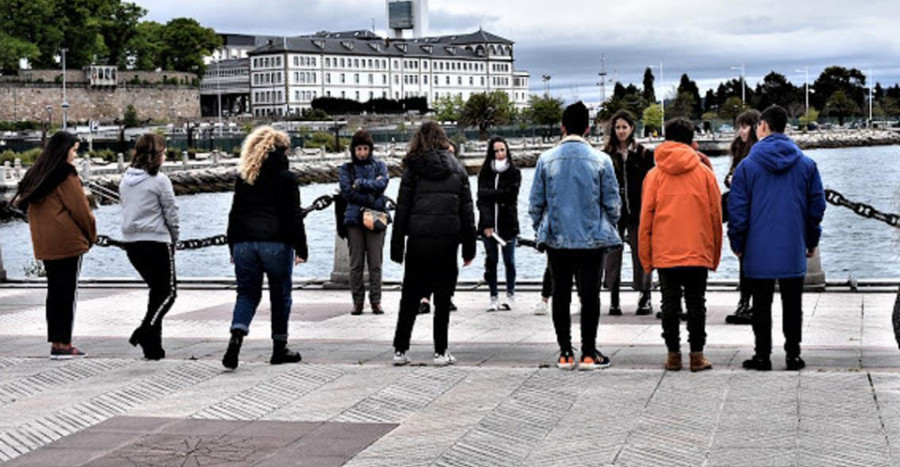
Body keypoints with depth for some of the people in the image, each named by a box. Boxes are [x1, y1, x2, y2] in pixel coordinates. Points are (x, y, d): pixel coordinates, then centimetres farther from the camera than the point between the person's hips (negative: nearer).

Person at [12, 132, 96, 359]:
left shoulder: (37, 174, 12)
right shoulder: (66, 175, -11)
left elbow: (23, 202, 15)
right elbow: (80, 208, -11)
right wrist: (92, 235, 2)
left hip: (44, 244, 8)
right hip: (68, 242, -8)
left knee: (54, 291, 12)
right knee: (68, 292, -3)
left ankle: (56, 342, 14)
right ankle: (64, 344, -3)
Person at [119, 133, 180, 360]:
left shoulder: (126, 179, 9)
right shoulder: (159, 180, -11)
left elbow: (125, 208, 14)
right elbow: (171, 213, -8)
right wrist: (174, 239, 8)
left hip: (130, 242, 7)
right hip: (156, 241, -7)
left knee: (157, 290, 17)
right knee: (167, 292, 3)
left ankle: (153, 347, 13)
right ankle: (144, 333, -16)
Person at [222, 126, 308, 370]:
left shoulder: (244, 178, 11)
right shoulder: (285, 178, -3)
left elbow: (235, 213, 12)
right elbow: (294, 215, -7)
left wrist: (233, 247, 17)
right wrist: (301, 248, -3)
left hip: (244, 242, 4)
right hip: (276, 243, -4)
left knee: (247, 293, 9)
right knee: (280, 295, 9)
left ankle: (236, 335, -17)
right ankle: (279, 348, 16)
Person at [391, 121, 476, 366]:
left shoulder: (413, 168, 1)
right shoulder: (456, 168, 8)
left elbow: (402, 208, 0)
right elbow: (467, 209, 7)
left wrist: (397, 247, 3)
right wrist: (469, 247, 9)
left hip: (419, 240, -1)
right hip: (447, 239, 1)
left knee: (410, 298, 9)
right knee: (443, 298, 7)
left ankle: (400, 350, 10)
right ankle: (441, 352, 8)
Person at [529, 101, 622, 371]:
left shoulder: (546, 160, -2)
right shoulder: (601, 160, -6)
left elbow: (535, 202, 2)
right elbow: (612, 202, -1)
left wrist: (540, 231, 15)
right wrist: (609, 228, 15)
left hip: (556, 238, 1)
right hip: (592, 238, -1)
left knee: (561, 295, 10)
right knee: (590, 295, 6)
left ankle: (565, 353, 13)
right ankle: (588, 353, 7)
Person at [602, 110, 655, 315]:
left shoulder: (643, 154, 5)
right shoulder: (607, 155, 7)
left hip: (637, 212, -1)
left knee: (640, 254, 2)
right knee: (612, 254, 2)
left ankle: (645, 298, 11)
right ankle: (614, 300, 8)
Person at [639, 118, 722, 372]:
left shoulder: (654, 175, 2)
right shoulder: (705, 173, 2)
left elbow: (646, 218, 3)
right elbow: (716, 216, 5)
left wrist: (646, 257, 9)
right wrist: (715, 255, 12)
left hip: (664, 253, 0)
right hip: (698, 253, 0)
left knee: (670, 302, 7)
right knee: (696, 303, 5)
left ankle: (673, 354, 9)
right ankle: (697, 355, 5)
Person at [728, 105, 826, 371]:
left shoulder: (747, 165, -4)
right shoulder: (806, 164, 3)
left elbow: (737, 209, -4)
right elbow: (817, 206, 6)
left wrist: (737, 244, 7)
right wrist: (812, 241, 16)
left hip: (759, 250, -2)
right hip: (793, 250, 2)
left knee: (761, 305, 6)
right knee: (792, 304, 9)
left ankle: (762, 355, 8)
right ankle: (793, 355, 11)